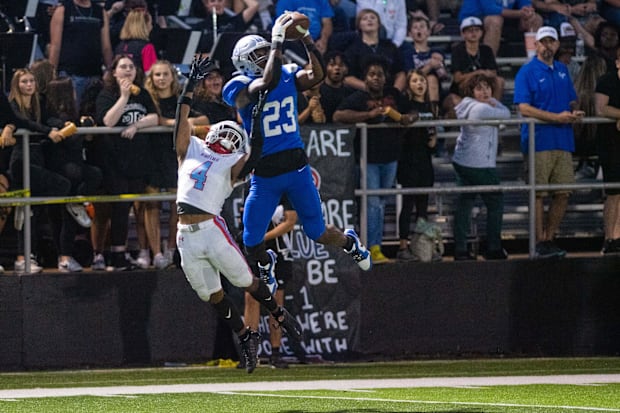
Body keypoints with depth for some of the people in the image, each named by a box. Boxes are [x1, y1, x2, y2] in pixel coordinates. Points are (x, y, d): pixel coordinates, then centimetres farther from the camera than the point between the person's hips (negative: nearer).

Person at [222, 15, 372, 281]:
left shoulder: (287, 76, 2)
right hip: (264, 176, -2)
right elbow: (267, 83, -31)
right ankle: (265, 265, 38)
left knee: (317, 233, 9)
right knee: (252, 243, 2)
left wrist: (306, 40, -26)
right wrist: (278, 41, -31)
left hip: (296, 167, 2)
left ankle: (349, 242, 42)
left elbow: (316, 75, -16)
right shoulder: (240, 89, -12)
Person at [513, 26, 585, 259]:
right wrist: (558, 117, -17)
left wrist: (574, 113, 0)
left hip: (563, 141, 6)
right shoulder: (527, 72, -3)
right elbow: (524, 108, -12)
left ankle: (550, 238, 14)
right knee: (539, 194, -4)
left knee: (563, 193, 5)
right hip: (539, 141, -6)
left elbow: (572, 101, 25)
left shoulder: (562, 71, 17)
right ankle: (540, 242, -1)